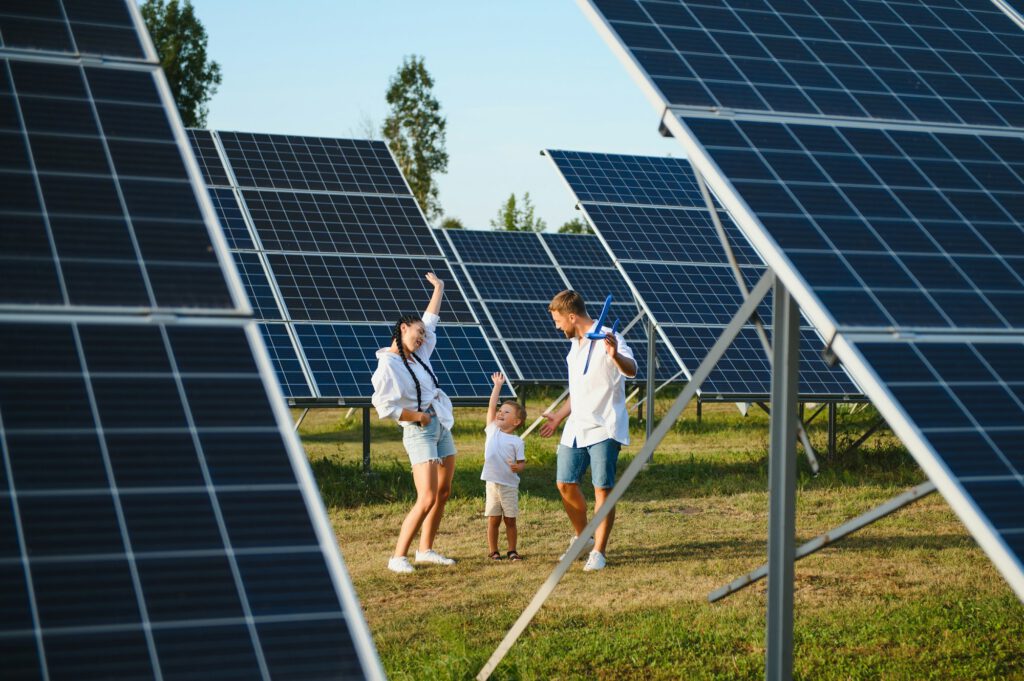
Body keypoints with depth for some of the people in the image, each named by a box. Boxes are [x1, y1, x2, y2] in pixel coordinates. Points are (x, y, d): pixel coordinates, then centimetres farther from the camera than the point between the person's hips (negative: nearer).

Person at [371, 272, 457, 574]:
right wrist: (419, 416, -13)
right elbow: (384, 406, -22)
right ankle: (398, 557, -10)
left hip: (441, 427, 9)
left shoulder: (419, 354, 8)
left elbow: (429, 322, 24)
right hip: (419, 434, -9)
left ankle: (425, 550, 21)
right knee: (427, 499, -16)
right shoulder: (388, 365, -15)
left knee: (443, 494, 11)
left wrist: (438, 289, 27)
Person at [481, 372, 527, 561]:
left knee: (510, 520, 5)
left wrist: (517, 467, -25)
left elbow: (522, 462, -2)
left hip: (510, 485, -2)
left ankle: (512, 551, 15)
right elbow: (491, 406, 2)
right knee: (493, 519, 5)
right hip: (492, 483, 2)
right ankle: (493, 551, 12)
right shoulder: (493, 430, 5)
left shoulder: (517, 441, -3)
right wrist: (498, 386, 3)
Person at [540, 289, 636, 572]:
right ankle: (583, 537, 26)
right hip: (576, 428, 8)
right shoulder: (574, 345, 17)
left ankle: (598, 552, 0)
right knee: (566, 484, 7)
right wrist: (558, 417, 32)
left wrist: (615, 356, -51)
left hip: (603, 429, -8)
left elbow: (631, 371, -30)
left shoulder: (606, 339, -12)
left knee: (602, 489, -6)